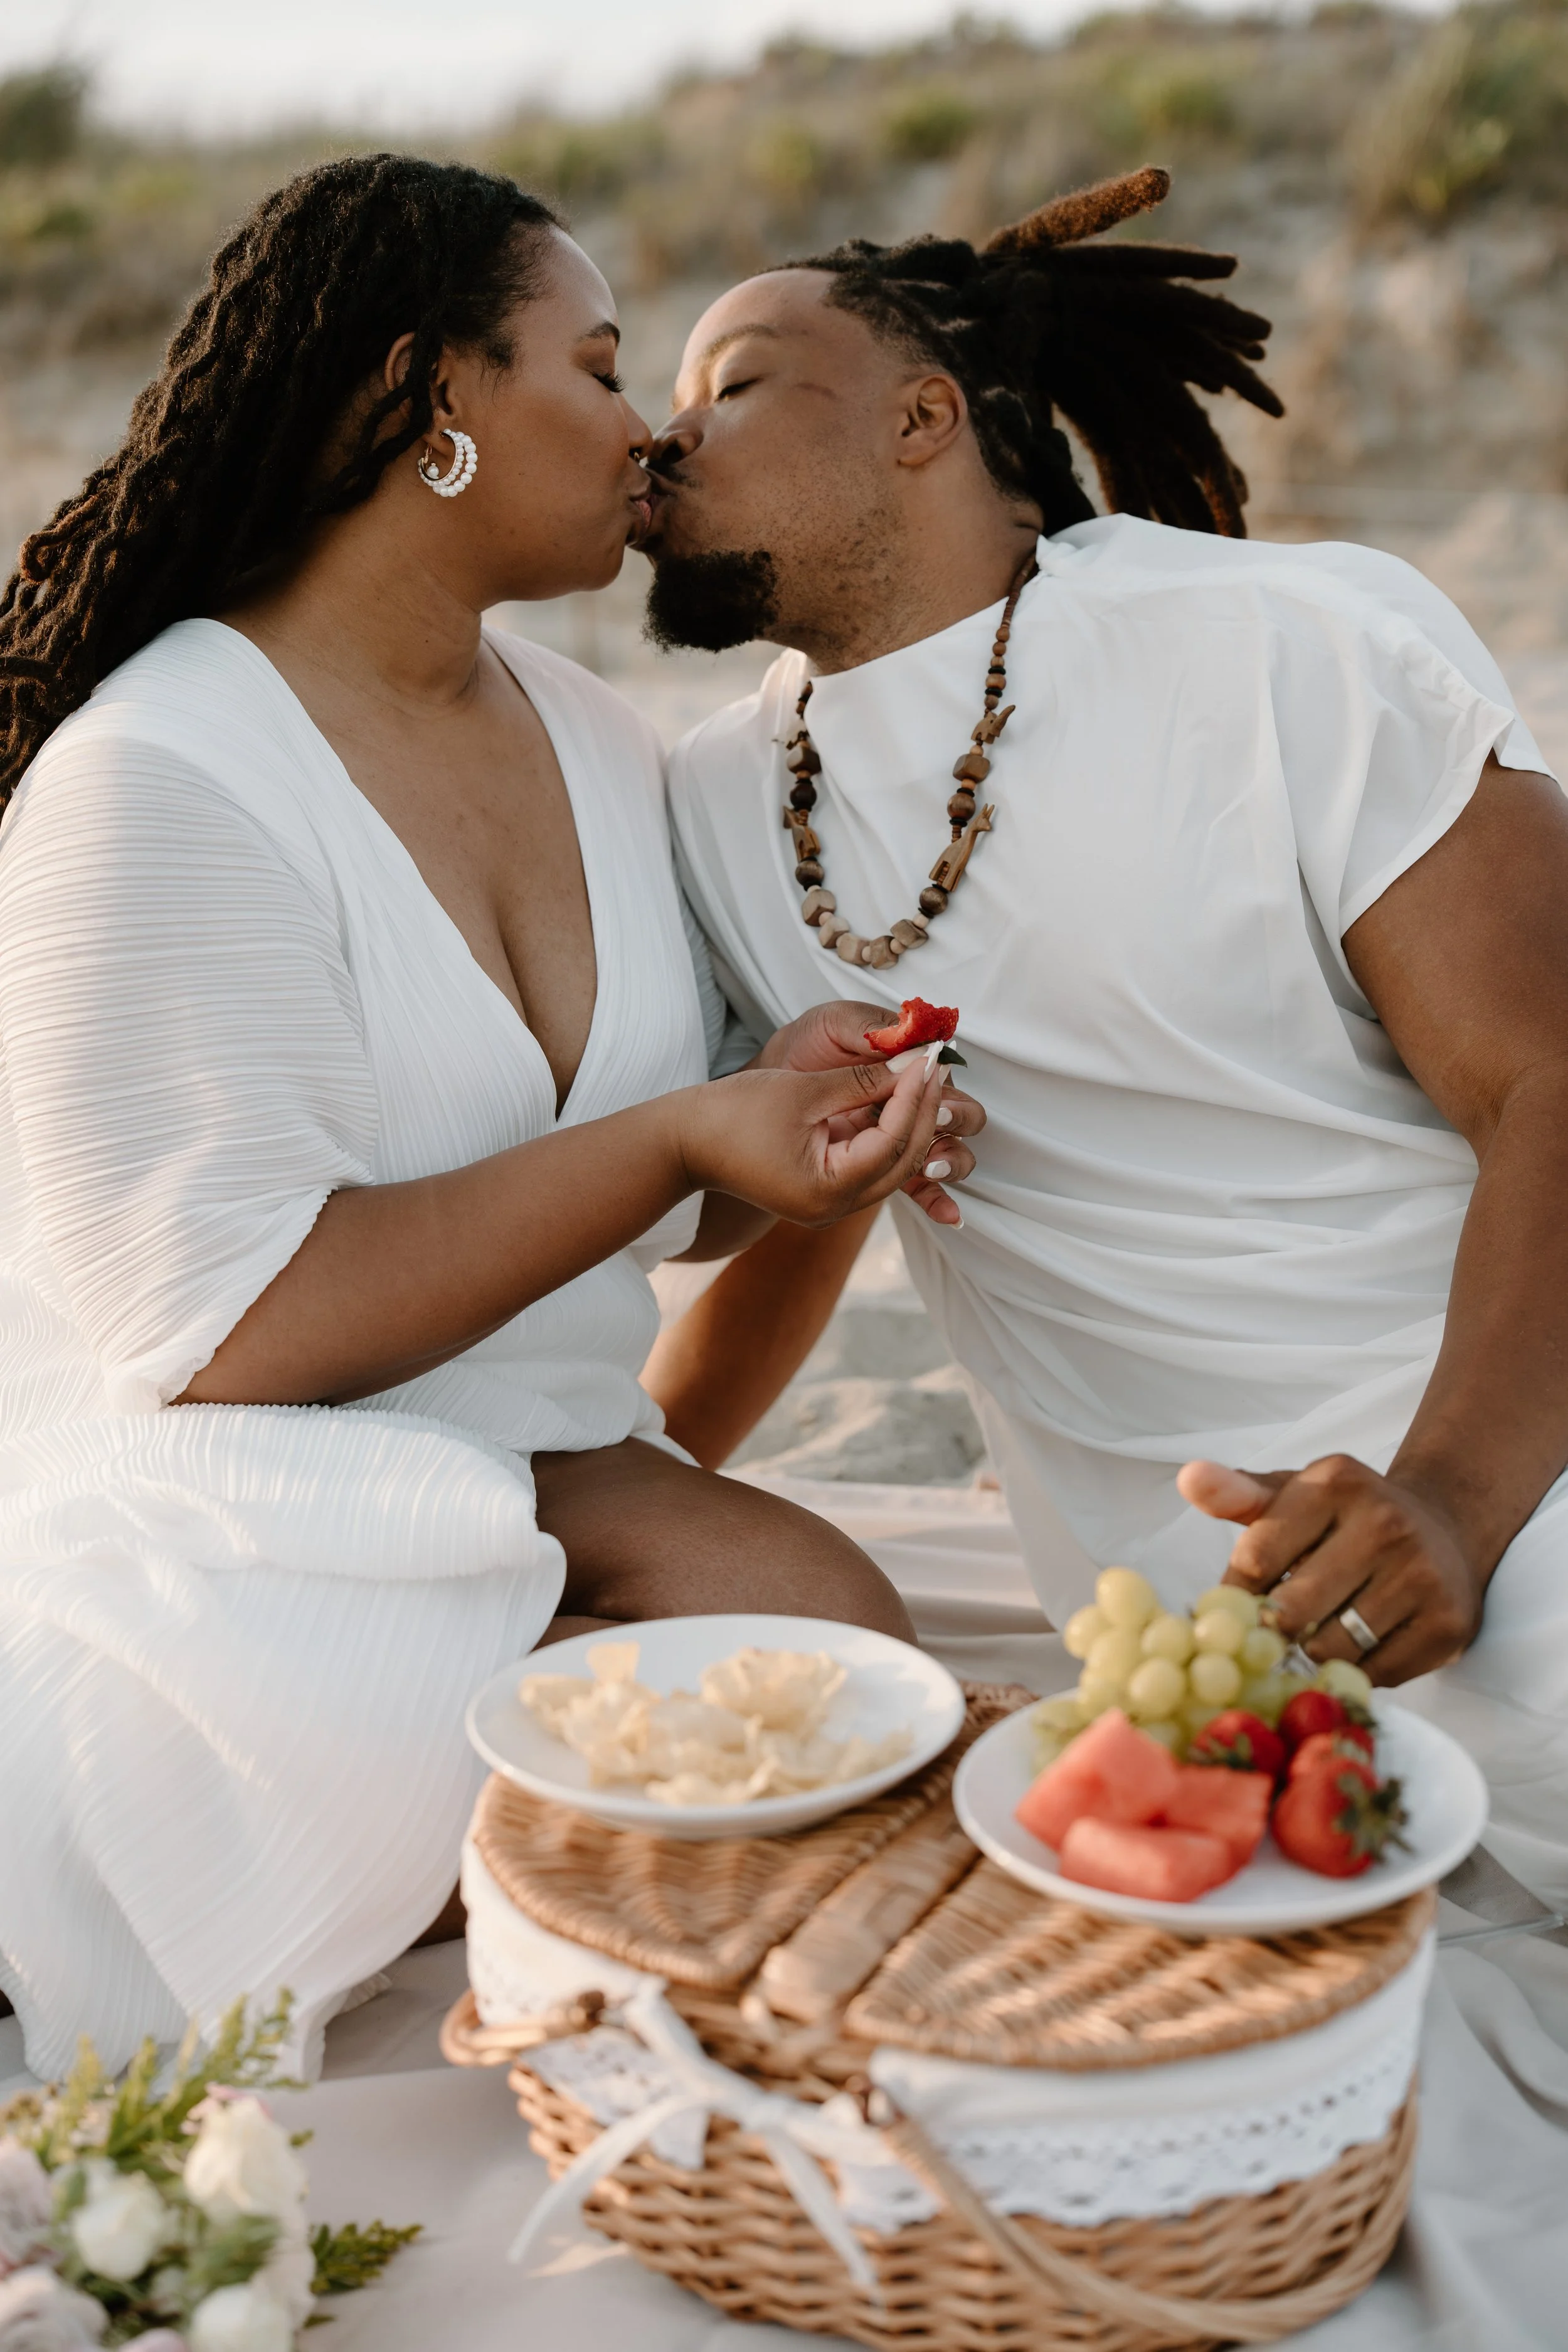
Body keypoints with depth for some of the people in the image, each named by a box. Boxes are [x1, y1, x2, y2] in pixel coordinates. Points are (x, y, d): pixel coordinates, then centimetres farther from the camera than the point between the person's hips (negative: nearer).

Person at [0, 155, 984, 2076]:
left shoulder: (593, 743, 10)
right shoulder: (155, 781, -15)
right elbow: (226, 1323, -20)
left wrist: (802, 1112, -6)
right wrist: (679, 1141, -23)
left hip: (531, 1488, 6)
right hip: (228, 1538, -6)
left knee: (819, 1628, -22)